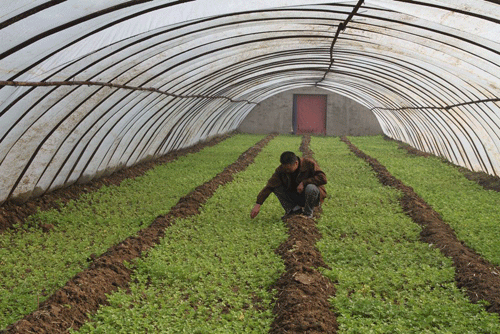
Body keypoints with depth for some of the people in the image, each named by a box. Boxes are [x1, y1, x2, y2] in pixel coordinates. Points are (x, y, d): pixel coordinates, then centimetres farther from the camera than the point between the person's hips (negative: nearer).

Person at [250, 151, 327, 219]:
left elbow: (323, 178, -26)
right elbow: (269, 186, -16)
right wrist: (258, 204, -23)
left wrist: (304, 182, -31)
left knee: (310, 188, -38)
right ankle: (294, 209, -7)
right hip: (295, 196, 3)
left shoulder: (309, 164, -19)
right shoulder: (281, 170, -12)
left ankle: (308, 213, -11)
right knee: (276, 187, -16)